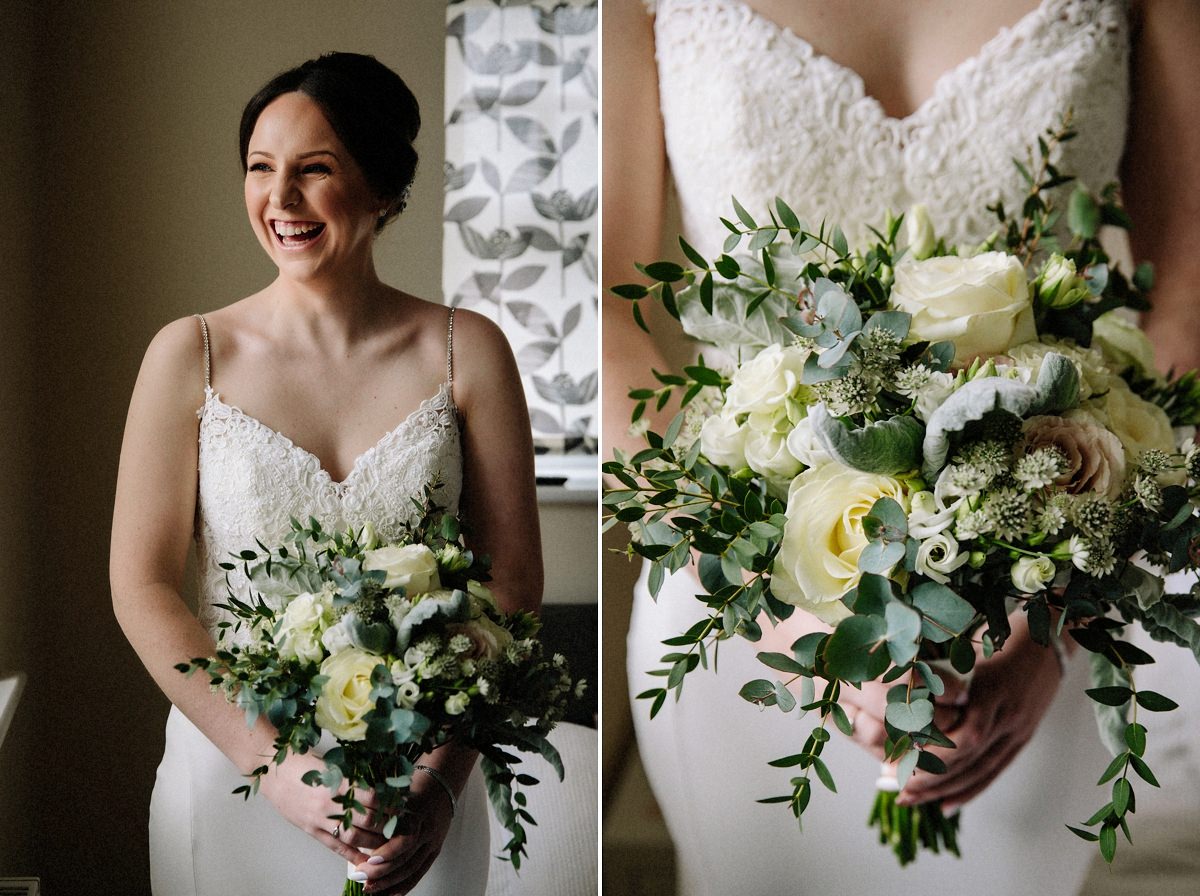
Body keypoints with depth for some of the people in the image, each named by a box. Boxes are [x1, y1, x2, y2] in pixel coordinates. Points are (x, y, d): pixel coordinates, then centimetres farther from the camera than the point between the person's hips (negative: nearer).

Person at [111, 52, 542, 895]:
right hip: (233, 777, 0)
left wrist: (443, 781, -15)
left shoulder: (466, 352, -4)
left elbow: (513, 583, -5)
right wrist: (273, 762, -16)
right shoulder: (191, 354, -4)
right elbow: (142, 587, -6)